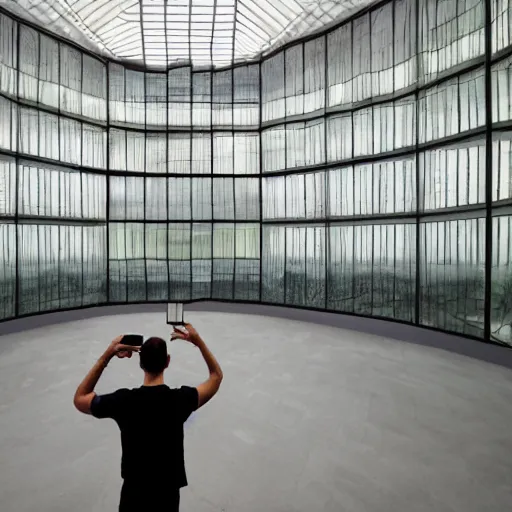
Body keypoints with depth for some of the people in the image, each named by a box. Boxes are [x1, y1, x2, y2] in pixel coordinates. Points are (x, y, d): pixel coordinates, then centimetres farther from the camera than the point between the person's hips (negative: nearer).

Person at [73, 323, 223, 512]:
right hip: (168, 494, 0)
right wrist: (198, 341, -12)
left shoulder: (122, 400, -21)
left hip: (133, 493, 1)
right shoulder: (180, 399, -22)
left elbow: (79, 399, -2)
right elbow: (217, 376, -6)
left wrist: (107, 355, -11)